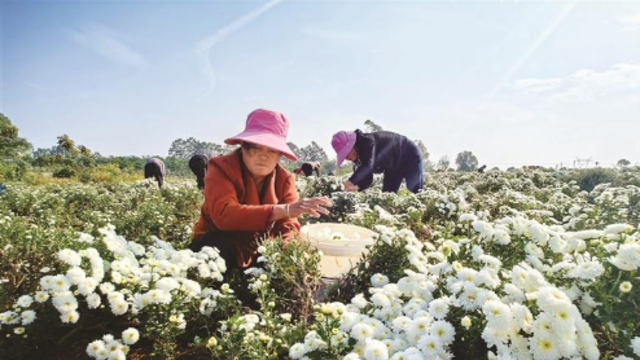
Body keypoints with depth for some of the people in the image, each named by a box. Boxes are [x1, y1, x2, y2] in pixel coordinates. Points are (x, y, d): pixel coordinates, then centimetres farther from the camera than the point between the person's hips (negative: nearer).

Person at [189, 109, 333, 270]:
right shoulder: (221, 167, -17)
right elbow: (223, 214, -36)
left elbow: (288, 226, -12)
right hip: (215, 248, -3)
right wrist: (284, 210, -43)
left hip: (261, 253, 4)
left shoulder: (285, 179, -3)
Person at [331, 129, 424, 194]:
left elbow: (368, 165, -51)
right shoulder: (358, 155, -9)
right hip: (393, 167, 8)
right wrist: (356, 187, -32)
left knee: (417, 193, -9)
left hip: (411, 157, -8)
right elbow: (367, 179, -10)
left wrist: (351, 182, -64)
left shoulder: (368, 142, -34)